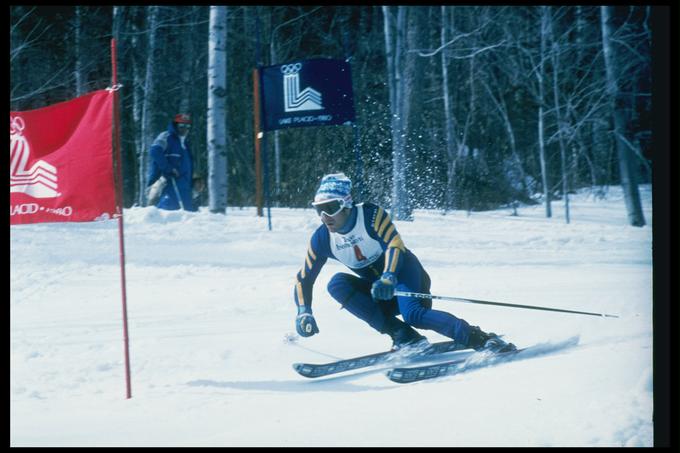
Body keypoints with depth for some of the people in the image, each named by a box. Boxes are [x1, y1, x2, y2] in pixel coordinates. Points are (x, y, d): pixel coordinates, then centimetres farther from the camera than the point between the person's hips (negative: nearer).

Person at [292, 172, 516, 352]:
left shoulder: (370, 214, -19)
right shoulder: (322, 239, -6)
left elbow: (395, 244, -32)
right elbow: (304, 279, 0)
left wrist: (388, 277, -50)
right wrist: (303, 313, -17)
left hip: (404, 274, -6)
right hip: (378, 290, 6)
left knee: (413, 314, -36)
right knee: (337, 284, -22)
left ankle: (481, 339, -29)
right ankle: (403, 336, -25)